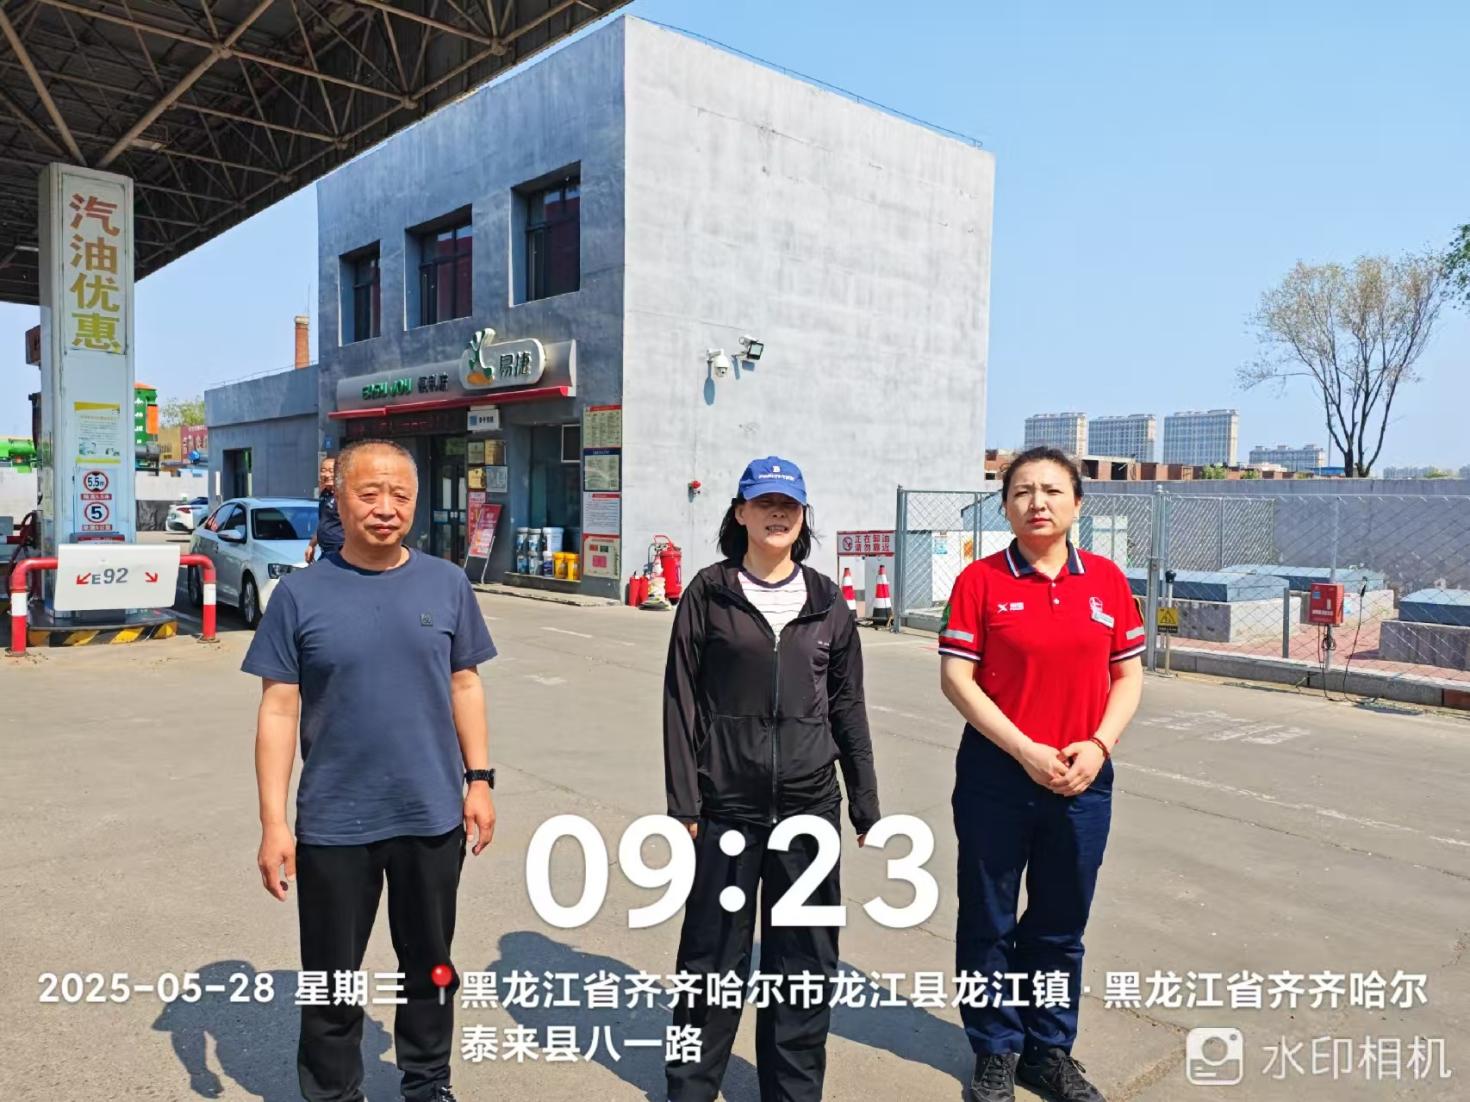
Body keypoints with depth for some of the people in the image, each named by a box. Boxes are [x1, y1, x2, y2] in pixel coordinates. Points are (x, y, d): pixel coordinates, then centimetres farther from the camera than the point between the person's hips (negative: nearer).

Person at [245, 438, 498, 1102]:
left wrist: (479, 779, 0)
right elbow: (279, 710, -6)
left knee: (430, 967, 19)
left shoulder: (446, 584, -1)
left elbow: (464, 685, 5)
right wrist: (273, 822, -9)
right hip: (334, 824, -1)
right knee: (332, 980, 15)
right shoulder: (301, 594, -7)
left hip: (433, 817, 2)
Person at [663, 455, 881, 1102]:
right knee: (713, 952, 8)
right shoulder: (709, 593, -1)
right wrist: (683, 804, -6)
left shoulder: (827, 602, 6)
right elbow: (681, 701, -2)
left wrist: (866, 803, 9)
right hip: (727, 804, -2)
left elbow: (848, 706, 10)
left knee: (806, 956, 11)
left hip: (810, 805, 2)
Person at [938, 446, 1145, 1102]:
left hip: (1083, 780, 3)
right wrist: (1025, 750, -16)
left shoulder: (1106, 579, 3)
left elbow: (1128, 675, 7)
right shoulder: (980, 580, -6)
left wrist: (1098, 744, -9)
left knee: (1061, 925, 17)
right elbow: (955, 677, -10)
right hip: (996, 776, -3)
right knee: (990, 920, 11)